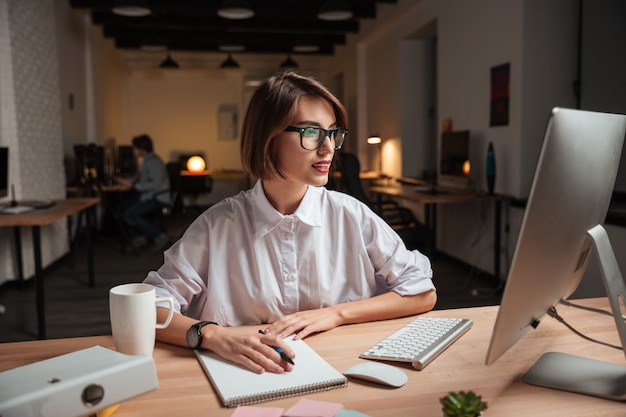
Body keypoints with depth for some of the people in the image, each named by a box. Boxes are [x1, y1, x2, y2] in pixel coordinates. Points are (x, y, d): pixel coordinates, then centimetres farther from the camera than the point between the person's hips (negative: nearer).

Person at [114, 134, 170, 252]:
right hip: (148, 196, 10)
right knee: (121, 207, 4)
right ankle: (137, 238, 5)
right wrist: (125, 181, 14)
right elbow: (141, 180, 26)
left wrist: (133, 185, -22)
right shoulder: (147, 161, 15)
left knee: (130, 215, -20)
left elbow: (156, 185, -25)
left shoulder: (154, 162, -17)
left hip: (158, 198, -10)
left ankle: (159, 237, -10)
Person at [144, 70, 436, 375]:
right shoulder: (218, 225, -6)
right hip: (248, 379, 0)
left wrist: (336, 313, -10)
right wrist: (214, 335, -26)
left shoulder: (351, 216, -4)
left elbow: (423, 294, 0)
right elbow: (151, 308, -8)